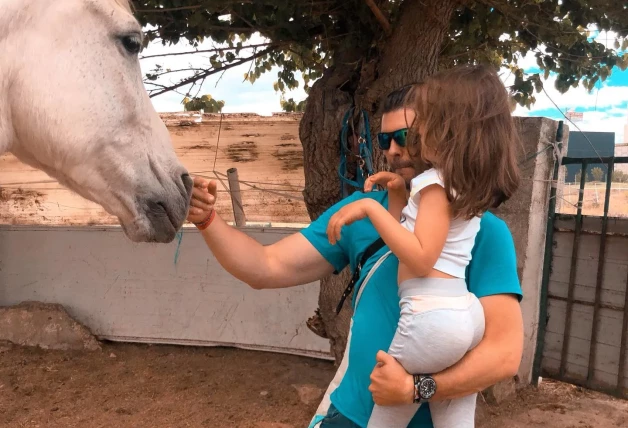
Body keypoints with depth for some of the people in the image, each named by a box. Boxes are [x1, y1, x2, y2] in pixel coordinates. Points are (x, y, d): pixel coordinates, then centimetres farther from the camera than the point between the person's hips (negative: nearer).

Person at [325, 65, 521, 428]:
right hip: (465, 313, 10)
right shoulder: (469, 183, 17)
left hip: (433, 316, -10)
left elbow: (421, 259, -20)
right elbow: (411, 240, 20)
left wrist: (371, 208, -19)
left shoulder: (437, 180, -10)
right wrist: (399, 194, 12)